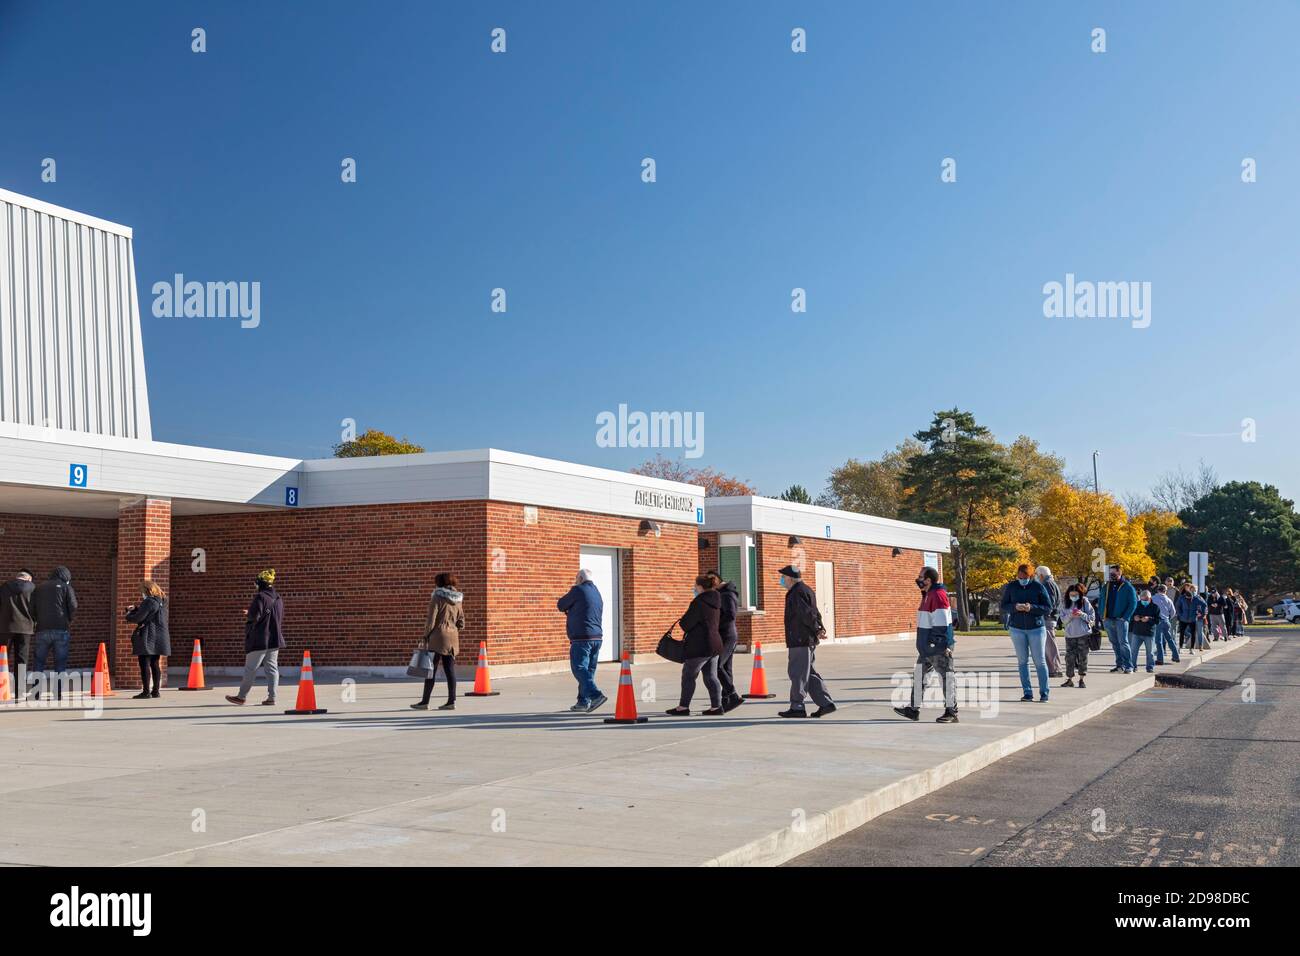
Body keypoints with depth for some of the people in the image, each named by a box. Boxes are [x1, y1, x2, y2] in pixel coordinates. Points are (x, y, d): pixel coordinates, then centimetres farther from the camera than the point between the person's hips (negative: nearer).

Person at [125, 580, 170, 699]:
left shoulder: (148, 602, -13)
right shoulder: (161, 602, 14)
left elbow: (138, 618, -16)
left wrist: (128, 615, 3)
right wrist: (135, 608, 12)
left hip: (147, 637, -9)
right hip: (159, 637, 9)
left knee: (145, 664, -6)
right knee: (155, 664, 13)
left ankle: (146, 692, -8)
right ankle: (156, 690, 15)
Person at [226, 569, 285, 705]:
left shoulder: (260, 597, -14)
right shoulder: (278, 599, 11)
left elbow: (254, 617, -20)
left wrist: (248, 614, 4)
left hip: (259, 639, -7)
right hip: (275, 639, 7)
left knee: (250, 668, 2)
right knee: (272, 668, 6)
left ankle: (242, 696, 9)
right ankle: (272, 697, 1)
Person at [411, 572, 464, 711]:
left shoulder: (437, 597, -7)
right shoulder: (458, 599, 11)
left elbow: (431, 620, -11)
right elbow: (461, 623, 13)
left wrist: (426, 637, -6)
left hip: (438, 637, -6)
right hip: (453, 637, 6)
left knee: (431, 669, -1)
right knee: (450, 670, 5)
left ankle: (425, 702, 2)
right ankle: (451, 701, 3)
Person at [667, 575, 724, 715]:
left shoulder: (698, 603, -17)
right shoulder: (715, 603, 9)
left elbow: (685, 623, -15)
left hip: (700, 646, -8)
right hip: (715, 644, 8)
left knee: (688, 675, 2)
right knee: (711, 676, 11)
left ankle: (683, 706, 7)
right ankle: (716, 706, 9)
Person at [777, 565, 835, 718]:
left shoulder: (797, 593, -15)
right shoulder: (806, 590, 18)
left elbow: (807, 614, -23)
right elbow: (815, 613, 16)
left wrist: (816, 630, -10)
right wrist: (819, 628, 3)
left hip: (799, 641, -10)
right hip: (808, 641, 10)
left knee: (798, 673, -4)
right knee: (810, 674, 13)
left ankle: (797, 707, 1)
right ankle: (826, 703, 12)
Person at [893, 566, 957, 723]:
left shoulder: (938, 595, -17)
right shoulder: (928, 595, 15)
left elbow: (942, 623, -22)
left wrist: (943, 645, -24)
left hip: (938, 646, -11)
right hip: (927, 647, 11)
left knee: (945, 676, -2)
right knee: (919, 675, 13)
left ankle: (951, 713, 4)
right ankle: (914, 709, 20)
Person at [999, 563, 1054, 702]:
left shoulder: (1038, 586, -6)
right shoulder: (1011, 587, 0)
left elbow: (1048, 607, -6)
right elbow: (1003, 606, 2)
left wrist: (1032, 607, -22)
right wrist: (1015, 607, -19)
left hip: (1036, 628, -2)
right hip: (1017, 628, 2)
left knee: (1040, 661, -1)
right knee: (1022, 661, 4)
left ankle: (1044, 692, 5)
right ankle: (1027, 692, 8)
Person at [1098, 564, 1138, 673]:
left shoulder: (1127, 587, -3)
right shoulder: (1106, 586, 13)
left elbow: (1133, 603, -6)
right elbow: (1101, 600, 20)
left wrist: (1125, 617, -13)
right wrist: (1101, 615, 8)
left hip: (1120, 620, -6)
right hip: (1108, 620, 6)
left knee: (1123, 643, -9)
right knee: (1114, 643, 10)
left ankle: (1128, 666, -7)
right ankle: (1119, 664, 16)